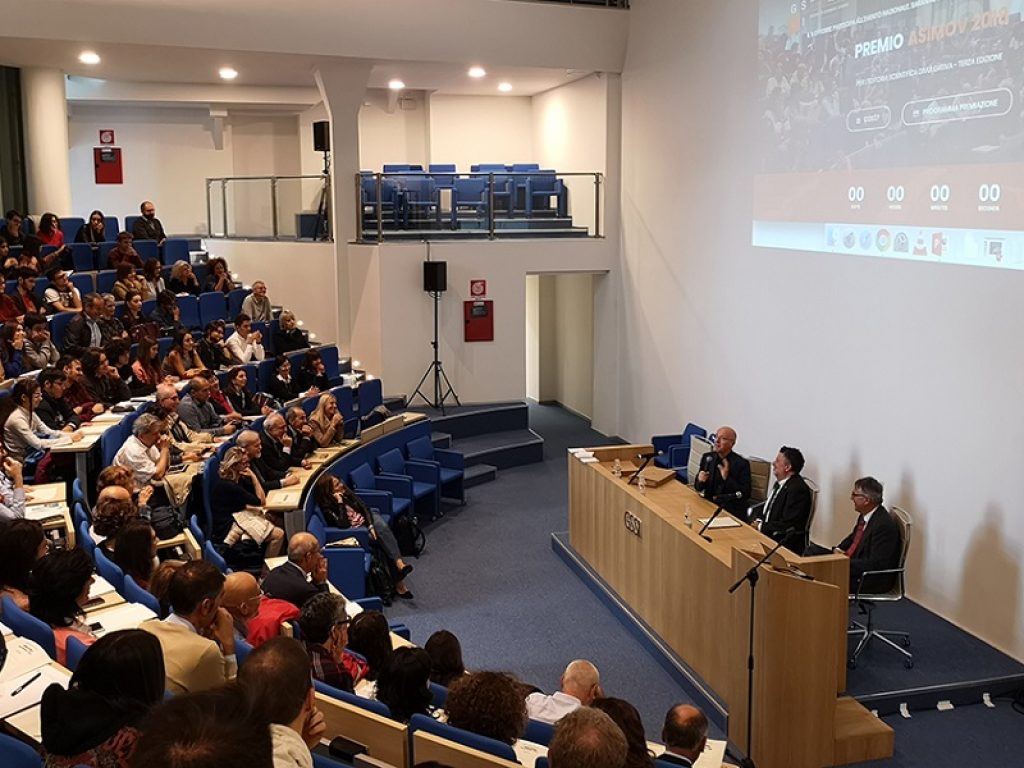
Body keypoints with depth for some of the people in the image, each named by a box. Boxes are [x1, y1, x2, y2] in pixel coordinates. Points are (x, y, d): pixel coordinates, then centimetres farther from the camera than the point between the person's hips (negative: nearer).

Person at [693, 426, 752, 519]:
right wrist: (700, 480, -12)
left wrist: (726, 478, -22)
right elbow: (698, 488, 11)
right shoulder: (707, 457, 5)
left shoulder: (742, 463, -8)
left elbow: (745, 495, -12)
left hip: (732, 511, -4)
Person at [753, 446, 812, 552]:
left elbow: (788, 525, -21)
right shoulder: (779, 483, 10)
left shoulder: (798, 489, -18)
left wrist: (761, 527, -13)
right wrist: (759, 521, 2)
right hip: (768, 534, 9)